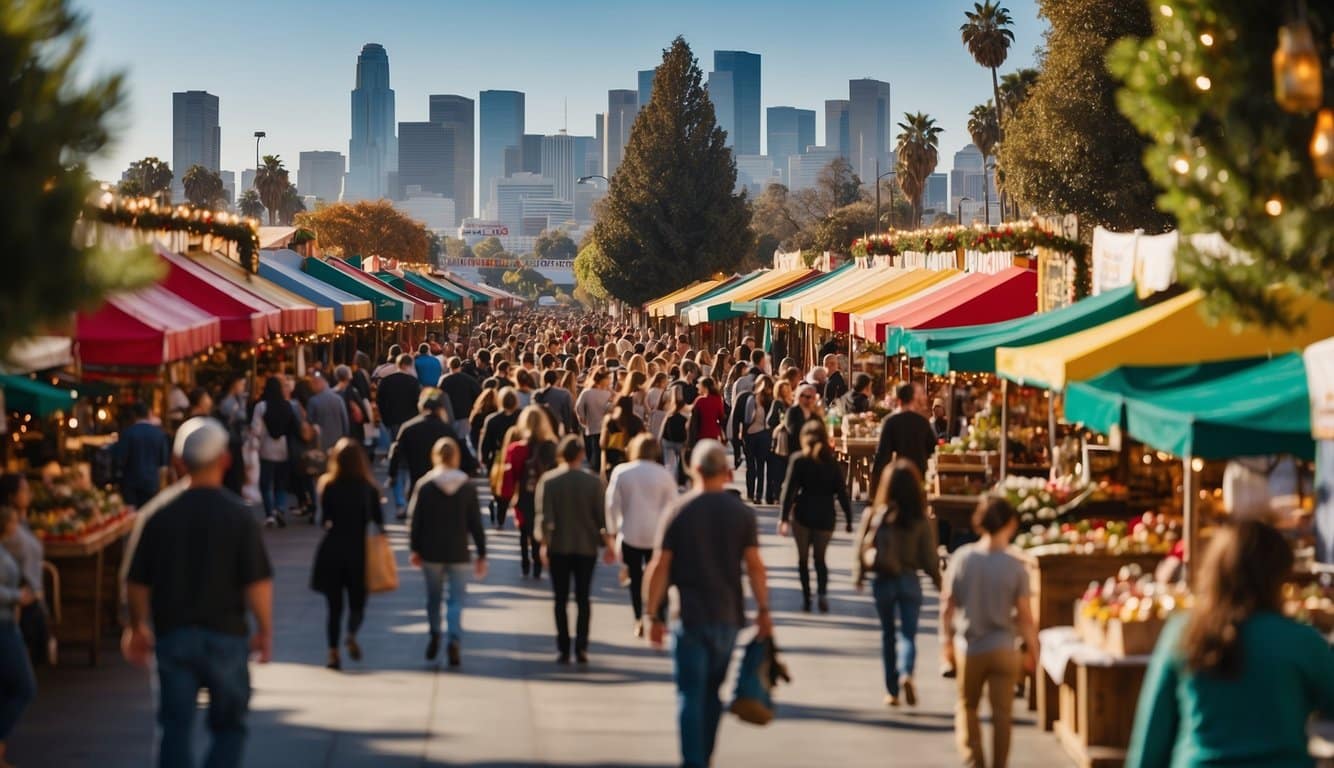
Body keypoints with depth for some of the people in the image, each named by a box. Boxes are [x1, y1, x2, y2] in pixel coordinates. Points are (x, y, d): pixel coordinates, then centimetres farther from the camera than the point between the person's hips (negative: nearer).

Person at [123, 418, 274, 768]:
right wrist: (265, 630, 2)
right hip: (225, 634, -2)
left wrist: (138, 627, 18)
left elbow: (137, 582, 3)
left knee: (175, 728, 6)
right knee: (229, 726, 11)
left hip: (173, 634, 2)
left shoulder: (161, 515, 0)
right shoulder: (237, 515, -8)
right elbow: (257, 582, -11)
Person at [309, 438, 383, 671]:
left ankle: (333, 652, 4)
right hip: (359, 550, 0)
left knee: (335, 605, 10)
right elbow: (379, 520, -3)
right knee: (357, 601, 13)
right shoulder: (368, 487, -6)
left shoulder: (329, 486, -6)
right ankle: (352, 635, -15)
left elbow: (324, 521, -2)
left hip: (332, 551, 0)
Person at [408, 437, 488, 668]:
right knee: (456, 598, 2)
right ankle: (454, 639, -14)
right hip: (459, 553, 0)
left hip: (432, 552, 0)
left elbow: (416, 519, -4)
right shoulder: (468, 487, -3)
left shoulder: (425, 485, -6)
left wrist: (415, 548, 7)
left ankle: (434, 635, 18)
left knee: (434, 596, 17)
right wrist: (482, 554, 5)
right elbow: (475, 523, -1)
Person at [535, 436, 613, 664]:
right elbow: (602, 516, -2)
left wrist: (543, 543, -5)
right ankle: (581, 647, 2)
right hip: (586, 547, 1)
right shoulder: (593, 481, -6)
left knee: (561, 600, 7)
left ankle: (563, 649, 3)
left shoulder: (548, 480, -7)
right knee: (583, 598, 9)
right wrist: (609, 544, 8)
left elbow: (543, 515, -10)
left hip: (558, 547, 0)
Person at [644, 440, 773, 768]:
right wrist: (763, 610, 3)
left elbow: (659, 567, -6)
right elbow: (754, 565, -4)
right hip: (727, 616, 3)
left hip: (690, 617, -3)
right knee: (712, 692, 17)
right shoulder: (742, 513, 0)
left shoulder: (678, 513, -4)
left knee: (691, 695, 0)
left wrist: (652, 615, -1)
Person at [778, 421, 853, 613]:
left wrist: (783, 517, -8)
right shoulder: (832, 461, 4)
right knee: (820, 557, 13)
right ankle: (822, 592, -10)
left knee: (803, 558, 11)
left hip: (803, 513, -2)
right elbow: (842, 491, 3)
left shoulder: (798, 459, -2)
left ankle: (806, 597, 3)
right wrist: (849, 519, 8)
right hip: (825, 515, 2)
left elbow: (789, 489, -8)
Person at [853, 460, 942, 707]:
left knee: (887, 634, 14)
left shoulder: (873, 515, -8)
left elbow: (862, 549, -3)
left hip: (882, 581, 1)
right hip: (909, 580, -1)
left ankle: (892, 690, 18)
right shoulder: (921, 521, -8)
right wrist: (938, 579, 11)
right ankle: (906, 673, -26)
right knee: (908, 633, 3)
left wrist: (859, 575, 10)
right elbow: (929, 556, -3)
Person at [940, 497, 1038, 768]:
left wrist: (947, 641, 10)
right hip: (1003, 649, -2)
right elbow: (1024, 615, -9)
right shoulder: (1015, 567, -12)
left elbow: (948, 605, -2)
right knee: (1001, 713, 8)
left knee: (966, 708, 18)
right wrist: (1032, 649, 5)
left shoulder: (962, 558, -8)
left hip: (968, 647, 2)